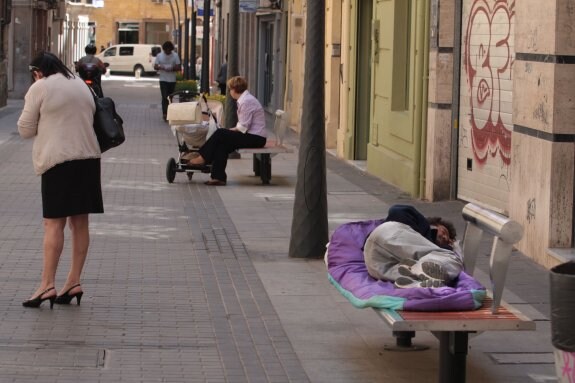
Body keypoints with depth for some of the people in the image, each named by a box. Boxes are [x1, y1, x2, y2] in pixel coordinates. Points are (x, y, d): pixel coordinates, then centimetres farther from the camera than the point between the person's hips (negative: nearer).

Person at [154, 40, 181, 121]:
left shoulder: (175, 55, 1)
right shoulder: (159, 55, 1)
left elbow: (179, 67, -1)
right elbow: (155, 66, 2)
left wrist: (172, 69, -20)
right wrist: (161, 67, -19)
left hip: (172, 80, 2)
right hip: (163, 80, -2)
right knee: (164, 97, -12)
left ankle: (169, 113, 23)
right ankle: (165, 114, -18)